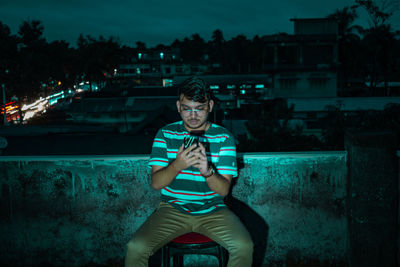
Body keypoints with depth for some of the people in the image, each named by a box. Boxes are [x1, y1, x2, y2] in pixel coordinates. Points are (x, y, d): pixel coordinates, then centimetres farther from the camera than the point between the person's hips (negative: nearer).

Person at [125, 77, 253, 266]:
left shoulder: (223, 137, -3)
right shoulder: (165, 134, 0)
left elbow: (224, 189, -8)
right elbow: (156, 183, -7)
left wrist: (207, 171, -31)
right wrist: (177, 165, -28)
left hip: (212, 210, 0)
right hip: (173, 208, 0)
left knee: (244, 246, -25)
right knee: (135, 248, -23)